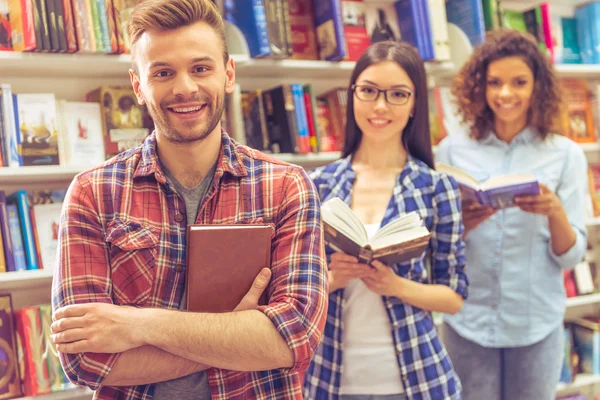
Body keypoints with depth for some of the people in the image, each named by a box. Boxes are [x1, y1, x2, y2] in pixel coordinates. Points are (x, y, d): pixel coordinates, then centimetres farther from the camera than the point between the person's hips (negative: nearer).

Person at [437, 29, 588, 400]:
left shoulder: (566, 154, -3)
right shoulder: (453, 150, -2)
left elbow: (571, 255, -3)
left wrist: (555, 212, -22)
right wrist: (462, 223, -18)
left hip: (537, 323, 0)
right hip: (468, 320, 0)